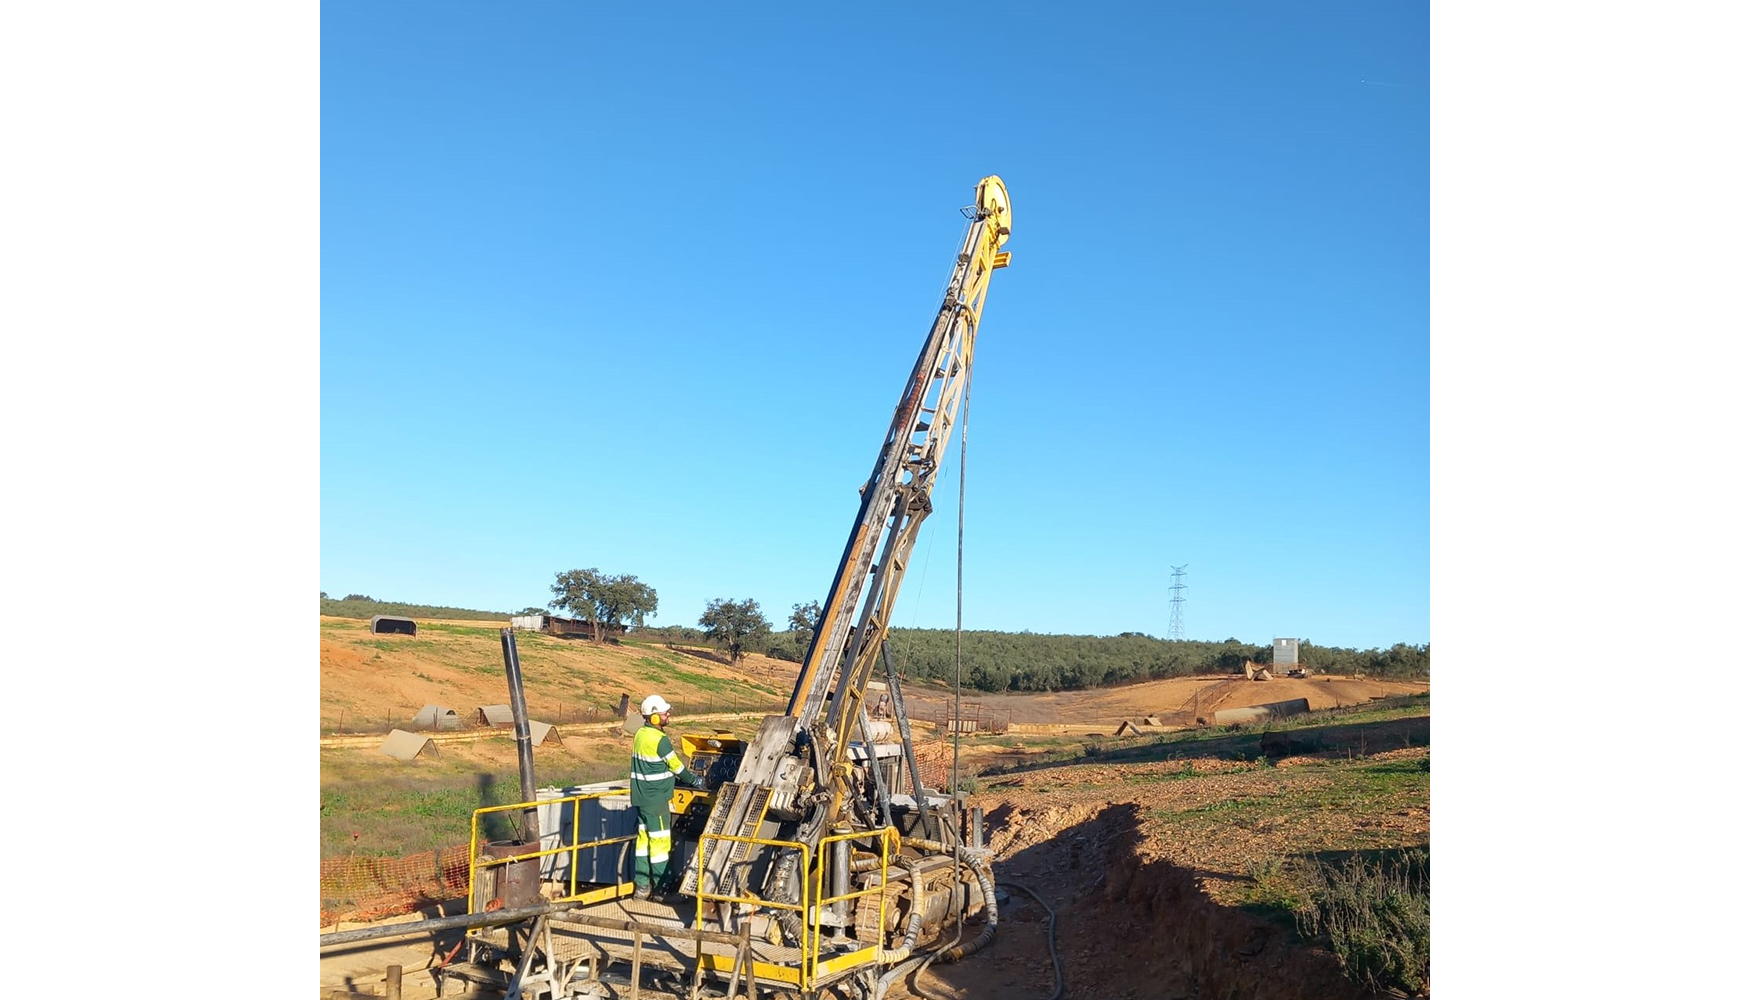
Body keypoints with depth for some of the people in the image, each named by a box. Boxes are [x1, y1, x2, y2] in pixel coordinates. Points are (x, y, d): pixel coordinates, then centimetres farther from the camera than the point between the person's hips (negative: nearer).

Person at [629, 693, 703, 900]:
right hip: (655, 798, -8)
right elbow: (676, 765, -10)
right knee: (660, 840, -1)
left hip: (641, 796, 8)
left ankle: (641, 886, 18)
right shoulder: (659, 739, -19)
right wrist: (694, 781, 6)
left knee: (644, 837, 12)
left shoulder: (641, 734, 8)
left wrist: (684, 779, 18)